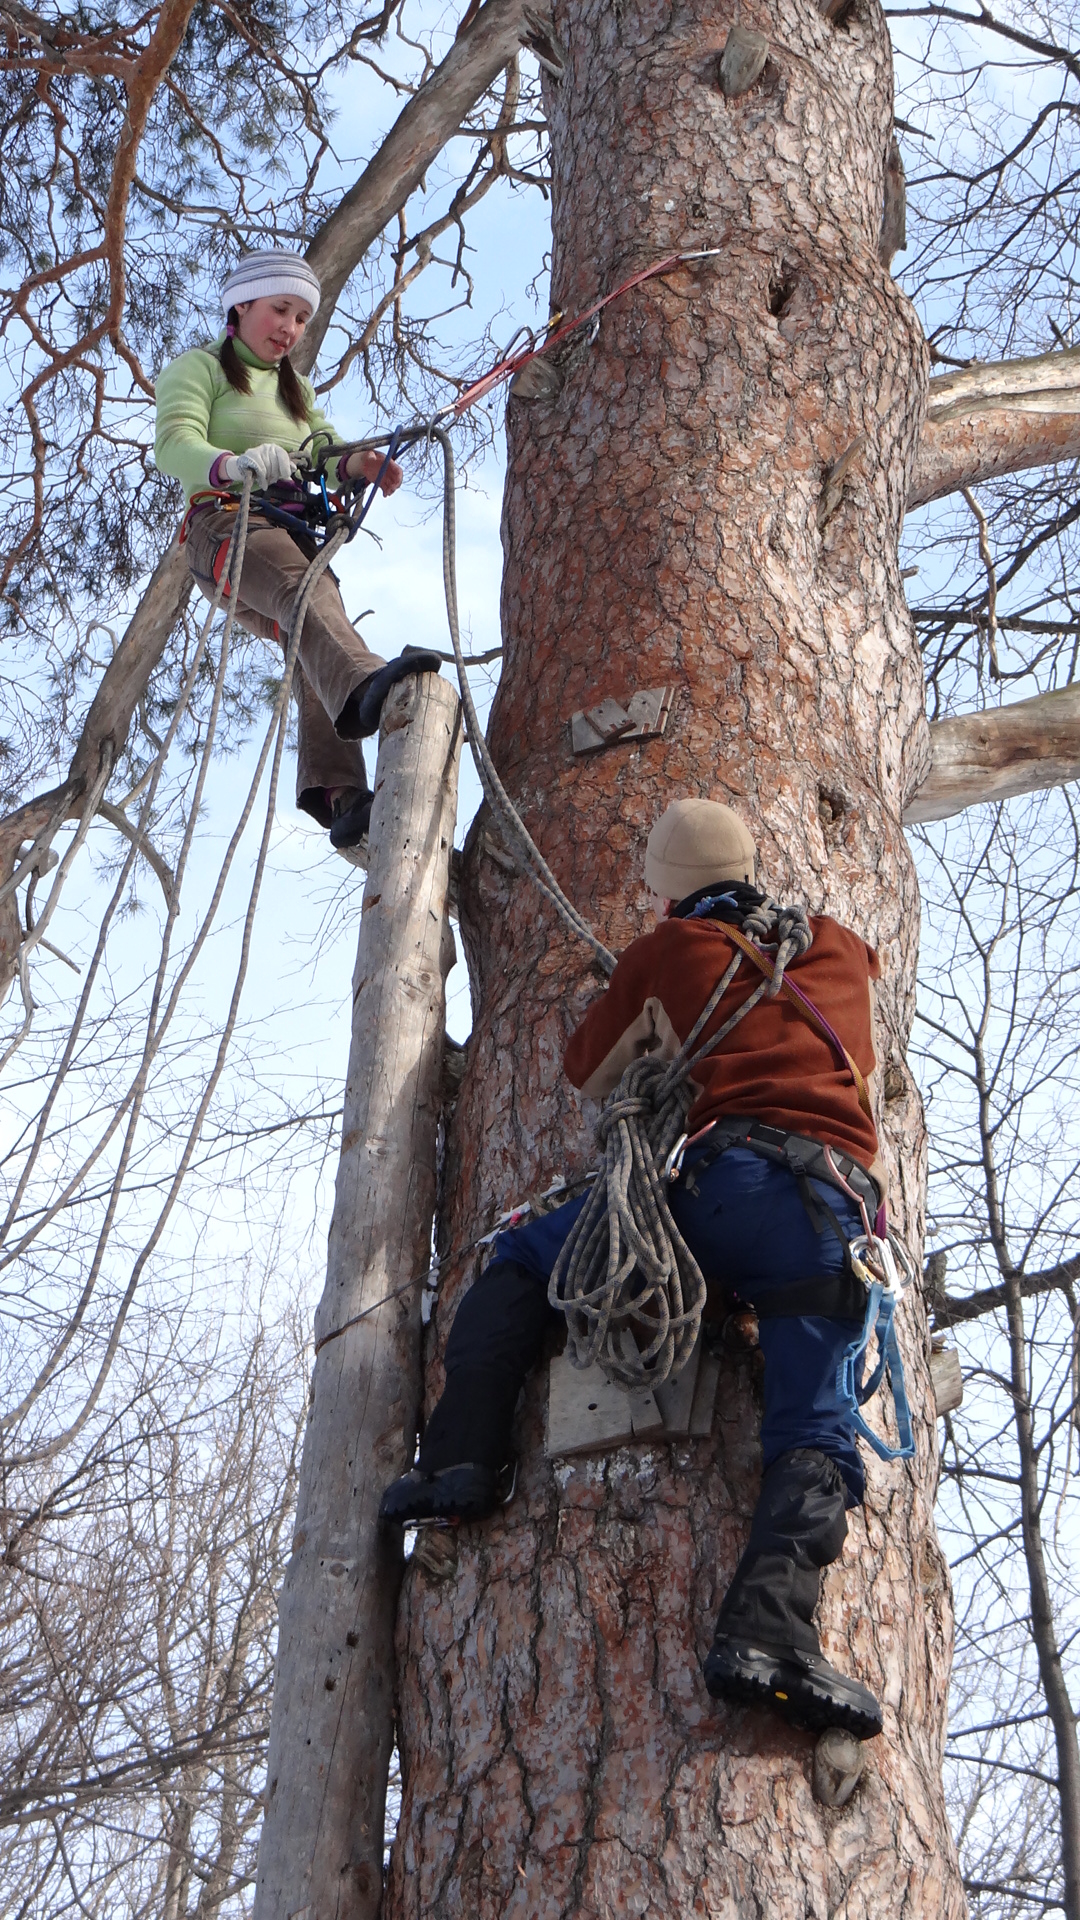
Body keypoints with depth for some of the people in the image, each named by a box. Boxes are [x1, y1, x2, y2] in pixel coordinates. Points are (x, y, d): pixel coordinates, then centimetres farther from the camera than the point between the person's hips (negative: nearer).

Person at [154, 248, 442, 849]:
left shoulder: (296, 388, 33)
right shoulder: (200, 367, 11)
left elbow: (328, 454, 15)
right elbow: (175, 443, -9)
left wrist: (359, 464, -11)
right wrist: (234, 464, -32)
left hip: (296, 531, 6)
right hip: (227, 521, -6)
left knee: (313, 644, -22)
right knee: (303, 587, -37)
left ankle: (339, 795, -39)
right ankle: (366, 684, -67)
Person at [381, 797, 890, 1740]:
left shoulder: (667, 948, 18)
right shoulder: (841, 948, 29)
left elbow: (589, 1071, 25)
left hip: (730, 1175, -2)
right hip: (838, 1208, 2)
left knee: (521, 1258, 17)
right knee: (814, 1438, -2)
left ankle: (462, 1456, 3)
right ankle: (771, 1629, -26)